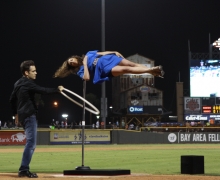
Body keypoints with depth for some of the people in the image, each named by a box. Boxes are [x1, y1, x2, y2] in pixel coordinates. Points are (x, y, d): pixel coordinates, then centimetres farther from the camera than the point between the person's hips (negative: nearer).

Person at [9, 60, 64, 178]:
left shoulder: (18, 83, 14)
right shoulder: (28, 83, -13)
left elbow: (12, 99, 22)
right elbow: (43, 91, -20)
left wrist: (15, 113, 29)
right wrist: (57, 89, -8)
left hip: (22, 115, 10)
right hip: (29, 115, -10)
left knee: (30, 143, 14)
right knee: (31, 143, -12)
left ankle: (24, 169, 12)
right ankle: (24, 169, -17)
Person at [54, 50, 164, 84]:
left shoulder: (88, 54, 21)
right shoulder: (80, 71, 7)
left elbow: (102, 53, 20)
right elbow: (87, 78, -14)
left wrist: (114, 52, 7)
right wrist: (85, 64, -8)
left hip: (108, 59, 5)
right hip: (106, 69, -5)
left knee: (131, 64, -17)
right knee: (125, 69, -28)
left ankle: (153, 71, -23)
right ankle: (152, 70, -34)